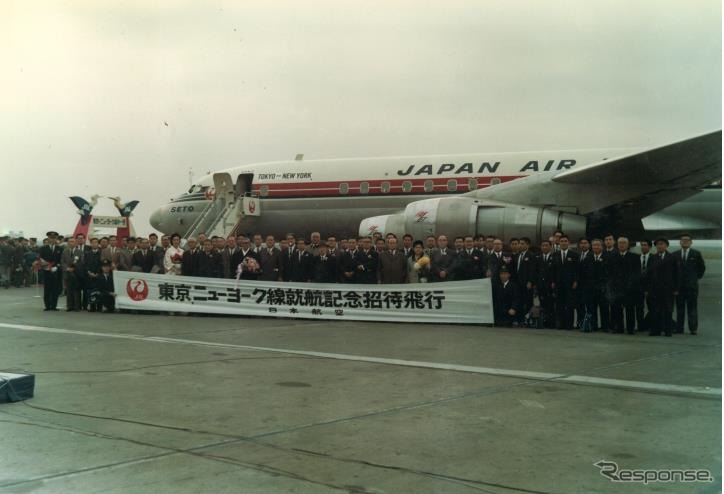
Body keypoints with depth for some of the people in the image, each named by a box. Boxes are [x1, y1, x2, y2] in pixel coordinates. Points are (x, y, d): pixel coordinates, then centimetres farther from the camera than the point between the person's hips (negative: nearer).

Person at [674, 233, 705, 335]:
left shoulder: (696, 254, 3)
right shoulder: (675, 255, 8)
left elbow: (702, 268, 9)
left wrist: (697, 277, 6)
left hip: (692, 285, -2)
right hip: (679, 285, 2)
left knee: (692, 308, -2)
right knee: (679, 308, 3)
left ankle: (693, 329, 1)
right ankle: (679, 328, 5)